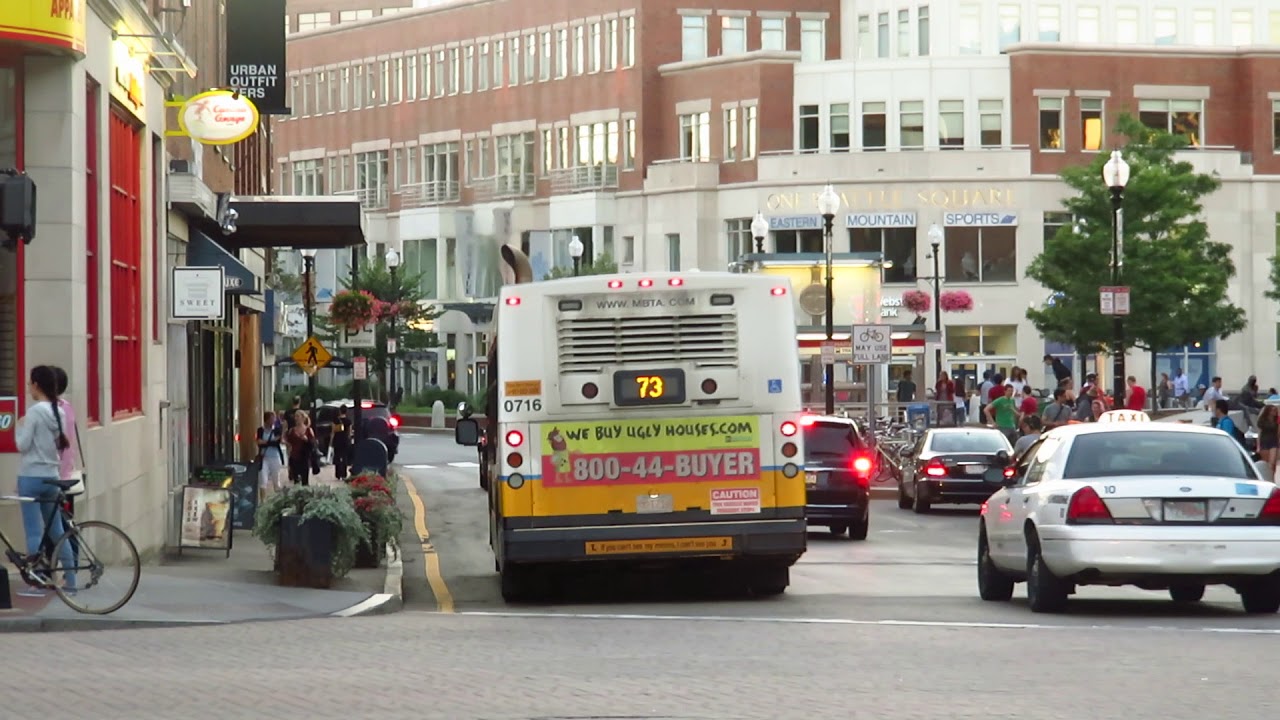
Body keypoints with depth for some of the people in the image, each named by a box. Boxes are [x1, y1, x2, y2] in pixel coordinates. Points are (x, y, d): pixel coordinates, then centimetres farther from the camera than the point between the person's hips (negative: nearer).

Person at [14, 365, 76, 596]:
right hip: (52, 476, 7)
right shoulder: (59, 412, 7)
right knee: (57, 530, 12)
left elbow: (23, 445, -11)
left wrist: (19, 427, 4)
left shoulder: (34, 411, -14)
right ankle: (70, 578, 12)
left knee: (34, 531, -3)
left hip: (31, 476, -7)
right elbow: (61, 443, 11)